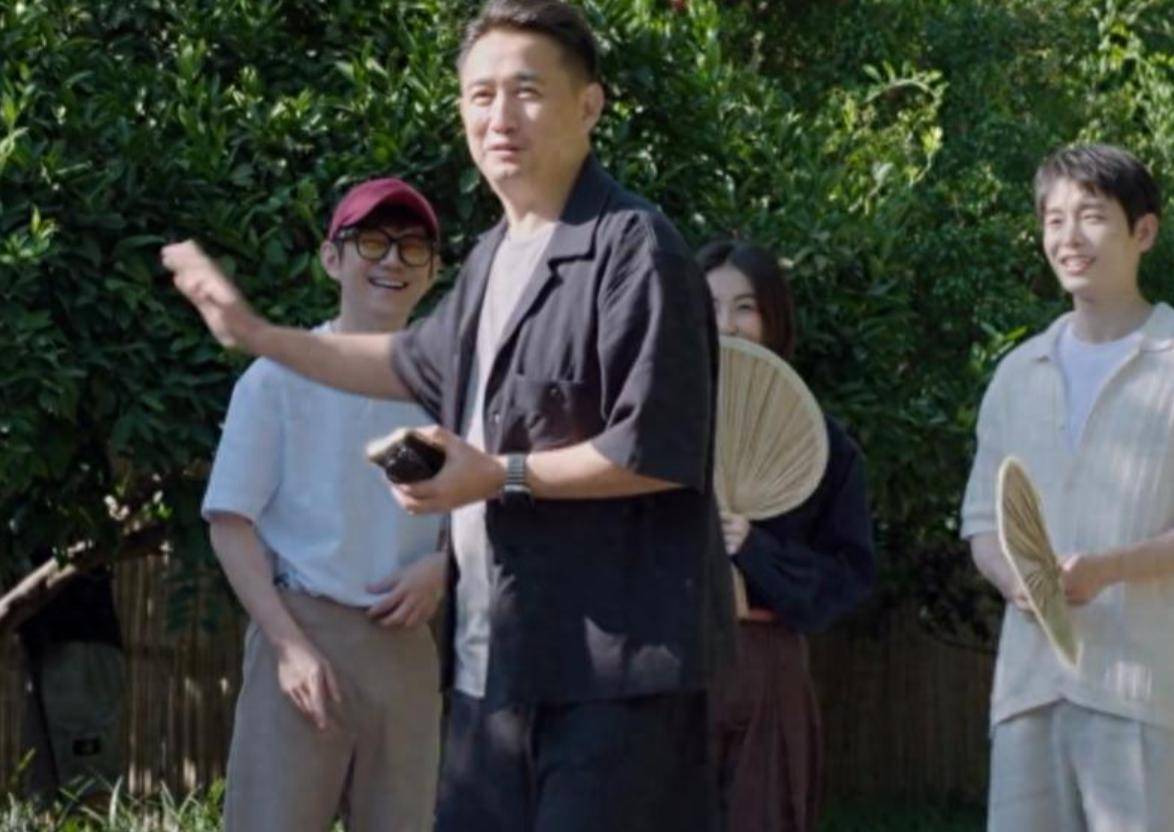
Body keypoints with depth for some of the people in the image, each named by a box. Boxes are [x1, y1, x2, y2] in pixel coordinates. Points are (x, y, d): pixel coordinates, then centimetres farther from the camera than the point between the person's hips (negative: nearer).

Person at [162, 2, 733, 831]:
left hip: (616, 646, -9)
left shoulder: (636, 250, -14)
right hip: (505, 647, 9)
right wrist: (256, 334, 35)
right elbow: (416, 364, 35)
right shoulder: (496, 257, 17)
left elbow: (658, 451, -19)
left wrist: (501, 476, -16)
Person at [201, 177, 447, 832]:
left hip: (404, 647, 4)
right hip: (303, 633, -4)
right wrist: (290, 643, -14)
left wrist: (442, 566, -4)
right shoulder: (279, 378, -1)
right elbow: (232, 524, -4)